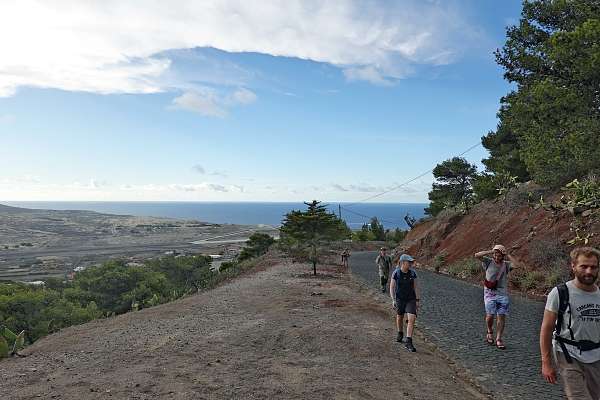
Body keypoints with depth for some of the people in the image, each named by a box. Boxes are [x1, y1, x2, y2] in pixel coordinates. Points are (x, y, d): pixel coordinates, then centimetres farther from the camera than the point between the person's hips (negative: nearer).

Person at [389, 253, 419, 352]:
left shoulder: (412, 273, -6)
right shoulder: (396, 273, -12)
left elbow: (415, 287, 0)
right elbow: (392, 288, -8)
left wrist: (417, 300, -1)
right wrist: (393, 300, -16)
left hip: (411, 299, 1)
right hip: (400, 299, -1)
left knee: (411, 319, -14)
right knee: (399, 318, 17)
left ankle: (408, 342, -9)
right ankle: (400, 334, 44)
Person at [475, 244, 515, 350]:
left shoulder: (506, 265, 6)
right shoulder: (489, 262, 2)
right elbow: (477, 255, -11)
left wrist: (507, 255, -5)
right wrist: (490, 251, -8)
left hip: (503, 294, 2)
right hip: (490, 294, -2)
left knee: (501, 317, -1)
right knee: (490, 315, -8)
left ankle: (499, 339, 9)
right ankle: (489, 331, 22)